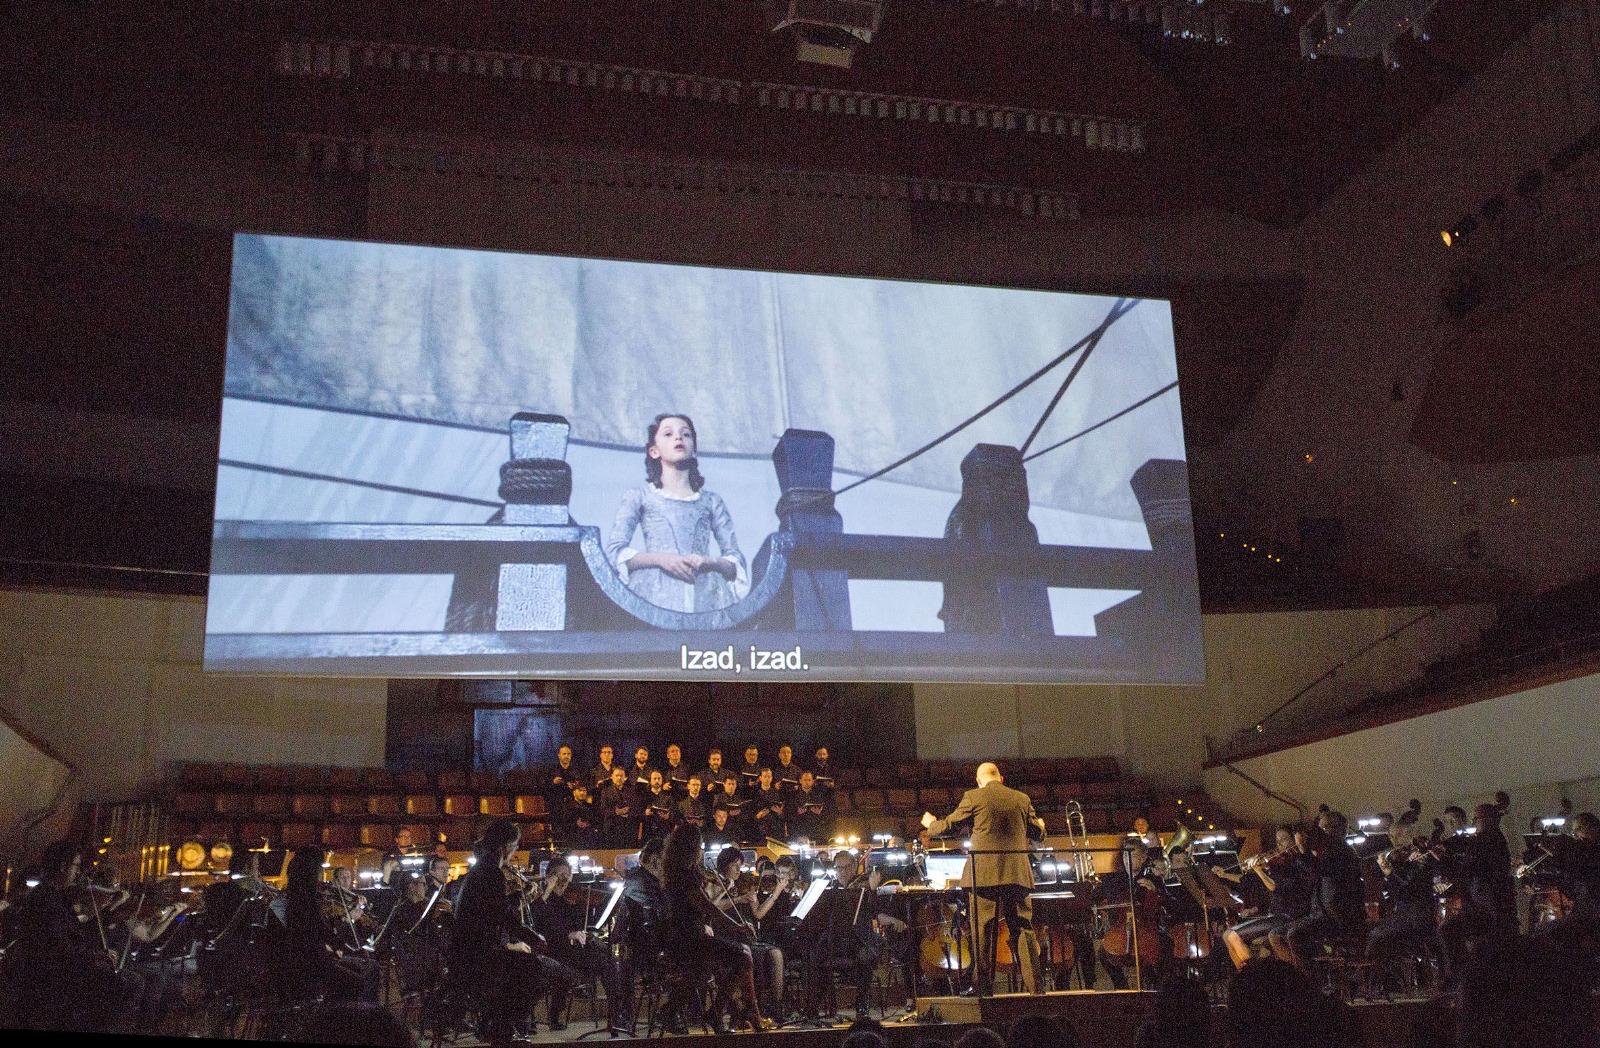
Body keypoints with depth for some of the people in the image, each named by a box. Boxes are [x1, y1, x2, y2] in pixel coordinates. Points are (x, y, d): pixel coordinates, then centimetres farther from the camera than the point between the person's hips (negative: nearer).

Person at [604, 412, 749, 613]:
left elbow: (737, 563, 14)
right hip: (658, 597, -1)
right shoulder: (639, 496, 14)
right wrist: (659, 559, -11)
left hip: (704, 595, 2)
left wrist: (712, 563, -8)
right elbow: (614, 551, 4)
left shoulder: (712, 501, 18)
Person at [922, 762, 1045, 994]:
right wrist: (1040, 824, 40)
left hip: (985, 874, -3)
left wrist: (931, 823, 27)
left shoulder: (973, 797, -1)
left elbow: (948, 825, 6)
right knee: (1023, 930, 6)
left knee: (984, 932, 2)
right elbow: (1037, 833, 16)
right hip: (1018, 874, 3)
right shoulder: (1022, 799, 8)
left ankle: (985, 988, 2)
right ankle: (1035, 986, 3)